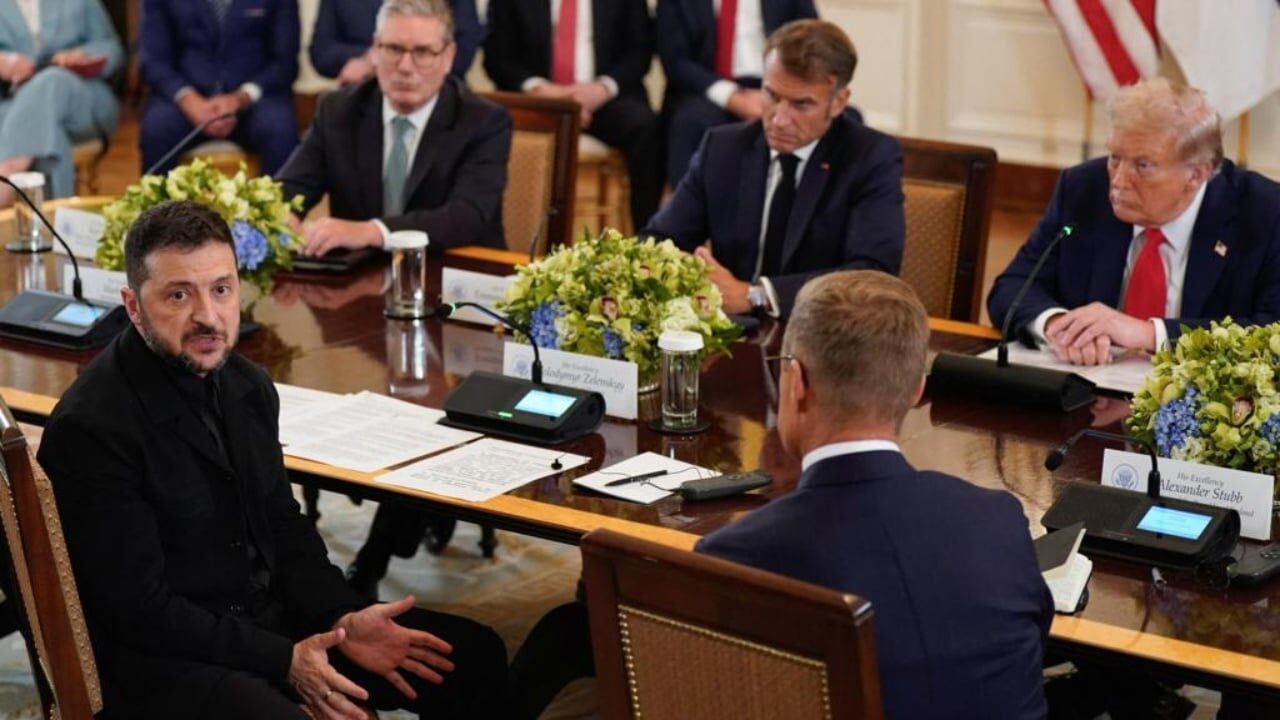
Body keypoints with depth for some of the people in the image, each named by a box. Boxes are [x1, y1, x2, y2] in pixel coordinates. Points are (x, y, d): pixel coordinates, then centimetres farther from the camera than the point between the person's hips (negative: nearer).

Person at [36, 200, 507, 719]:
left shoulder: (247, 386, 4)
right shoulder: (92, 429, -19)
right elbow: (139, 609, -18)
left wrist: (343, 619, -3)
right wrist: (283, 661, -20)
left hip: (270, 617, 8)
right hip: (161, 657, -7)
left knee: (474, 656, 4)